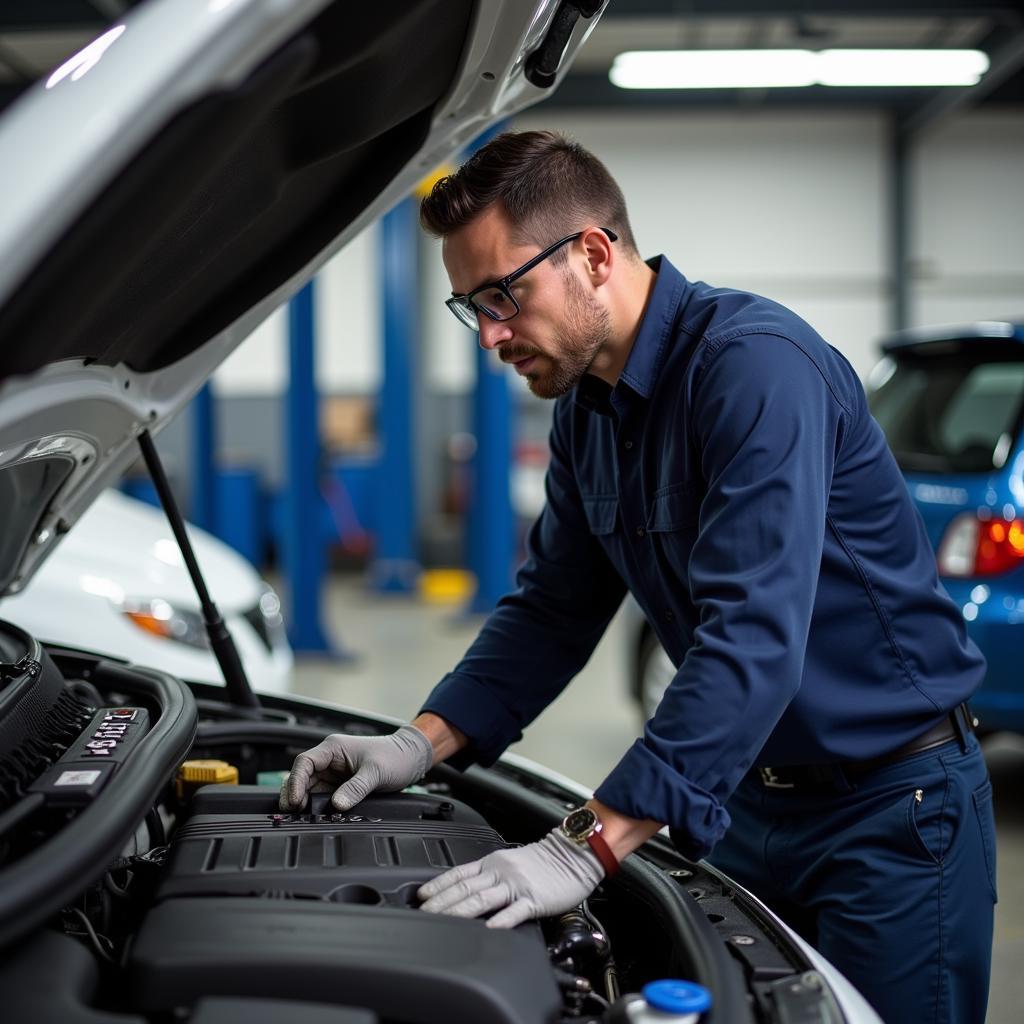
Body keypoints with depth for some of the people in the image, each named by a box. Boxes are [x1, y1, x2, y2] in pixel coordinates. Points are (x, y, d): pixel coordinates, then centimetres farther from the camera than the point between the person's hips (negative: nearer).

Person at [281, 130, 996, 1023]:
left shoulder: (757, 365, -25)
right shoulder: (588, 407, 4)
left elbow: (753, 639, -34)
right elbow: (552, 606, 12)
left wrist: (587, 848, -38)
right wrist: (422, 743, -2)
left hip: (892, 796, -8)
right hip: (751, 797, 8)